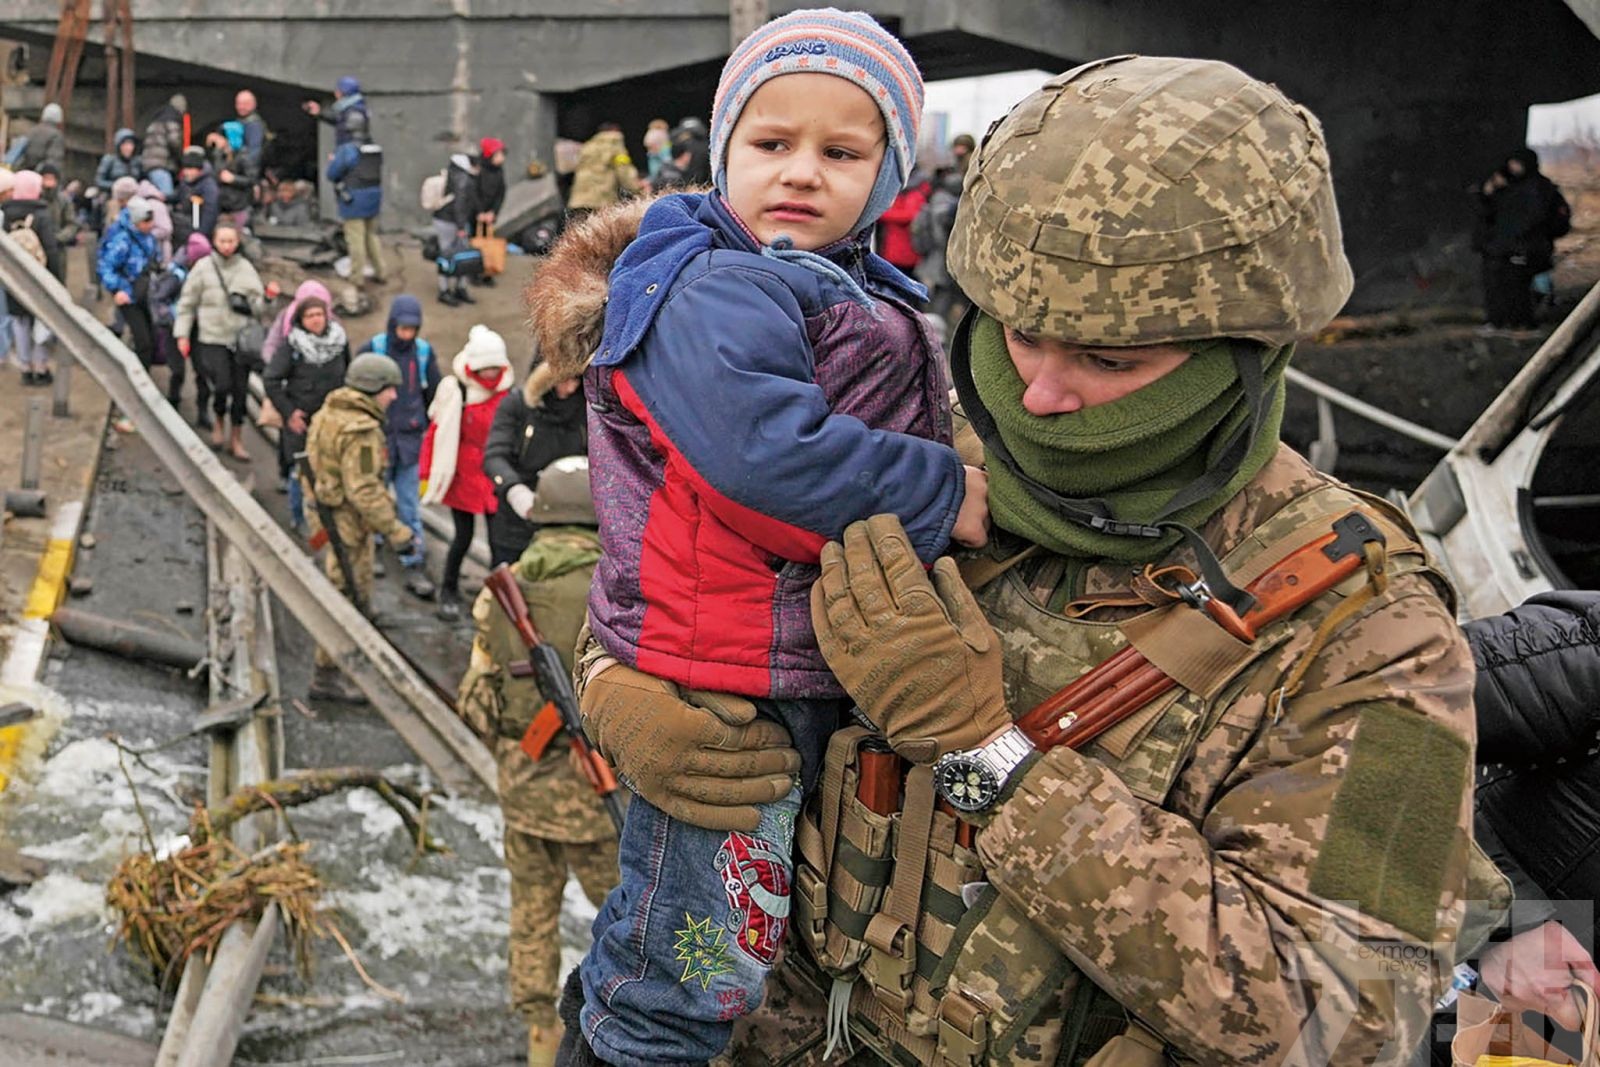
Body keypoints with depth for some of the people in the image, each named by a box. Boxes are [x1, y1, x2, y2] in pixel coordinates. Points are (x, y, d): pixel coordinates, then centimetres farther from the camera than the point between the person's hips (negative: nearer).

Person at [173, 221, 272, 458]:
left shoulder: (246, 269, 6)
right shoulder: (203, 269, -2)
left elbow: (257, 309, 8)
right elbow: (187, 303, 3)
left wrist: (266, 297, -12)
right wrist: (182, 335, 0)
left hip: (240, 339, 3)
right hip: (211, 339, -3)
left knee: (241, 390, 4)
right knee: (222, 385, -15)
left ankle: (236, 440, 19)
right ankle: (218, 422, 16)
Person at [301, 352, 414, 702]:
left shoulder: (330, 411, 8)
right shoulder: (360, 430, -23)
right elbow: (363, 490, -27)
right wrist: (394, 529, -21)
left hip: (325, 512, 10)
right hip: (346, 521, -10)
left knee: (346, 593, 22)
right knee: (349, 597, -1)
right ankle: (327, 675, 6)